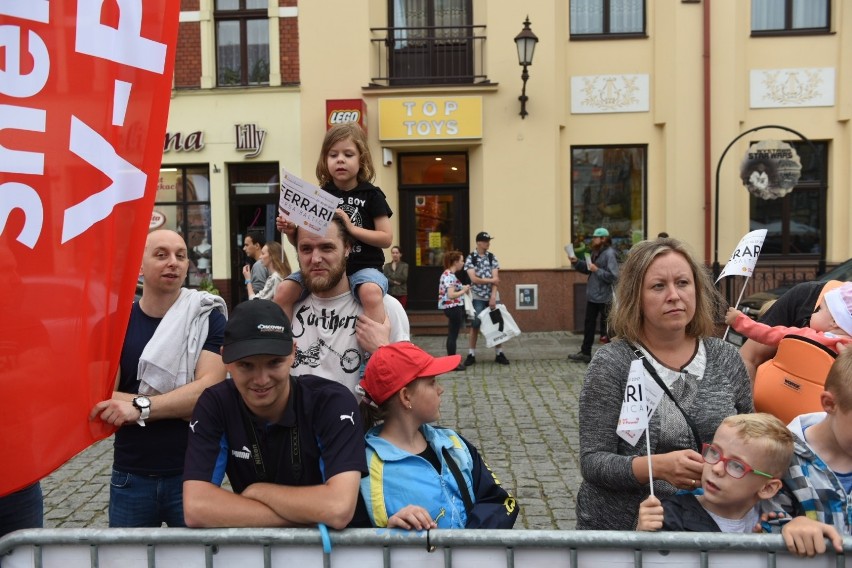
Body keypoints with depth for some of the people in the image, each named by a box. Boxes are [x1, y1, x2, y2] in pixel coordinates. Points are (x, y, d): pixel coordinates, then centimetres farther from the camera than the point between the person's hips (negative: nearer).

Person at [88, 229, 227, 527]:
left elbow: (209, 388, -15)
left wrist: (140, 407, -21)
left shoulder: (208, 318, -5)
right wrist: (185, 404, -16)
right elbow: (100, 398, -9)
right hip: (130, 477, 2)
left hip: (193, 473, -2)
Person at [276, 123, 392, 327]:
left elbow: (386, 238, -4)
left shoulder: (370, 195, 1)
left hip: (363, 266, -3)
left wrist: (352, 228, -15)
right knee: (285, 291, -16)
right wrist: (291, 232, -11)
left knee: (371, 292, -37)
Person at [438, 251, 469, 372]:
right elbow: (451, 295, -27)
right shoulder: (450, 276, -19)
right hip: (453, 308, -10)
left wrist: (463, 288, 11)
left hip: (453, 307, 10)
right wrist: (464, 291, -15)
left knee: (452, 335, 15)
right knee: (453, 335, -3)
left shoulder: (448, 274, 13)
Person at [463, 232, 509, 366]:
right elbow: (474, 279, -12)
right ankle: (471, 355, 6)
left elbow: (495, 278, -4)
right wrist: (491, 280, -8)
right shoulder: (470, 258, -4)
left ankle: (499, 353, 12)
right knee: (475, 325, -2)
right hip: (478, 297, -2)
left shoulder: (492, 257, 3)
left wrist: (493, 297, -13)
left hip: (492, 296, 2)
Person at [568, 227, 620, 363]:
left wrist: (597, 270, -23)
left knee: (606, 326, 2)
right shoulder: (596, 252, 10)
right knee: (589, 324, 14)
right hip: (592, 295, 9)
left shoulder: (609, 254, -17)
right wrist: (577, 262, 5)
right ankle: (585, 353, 23)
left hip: (605, 297, -9)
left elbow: (613, 276, -24)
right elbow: (587, 269, 18)